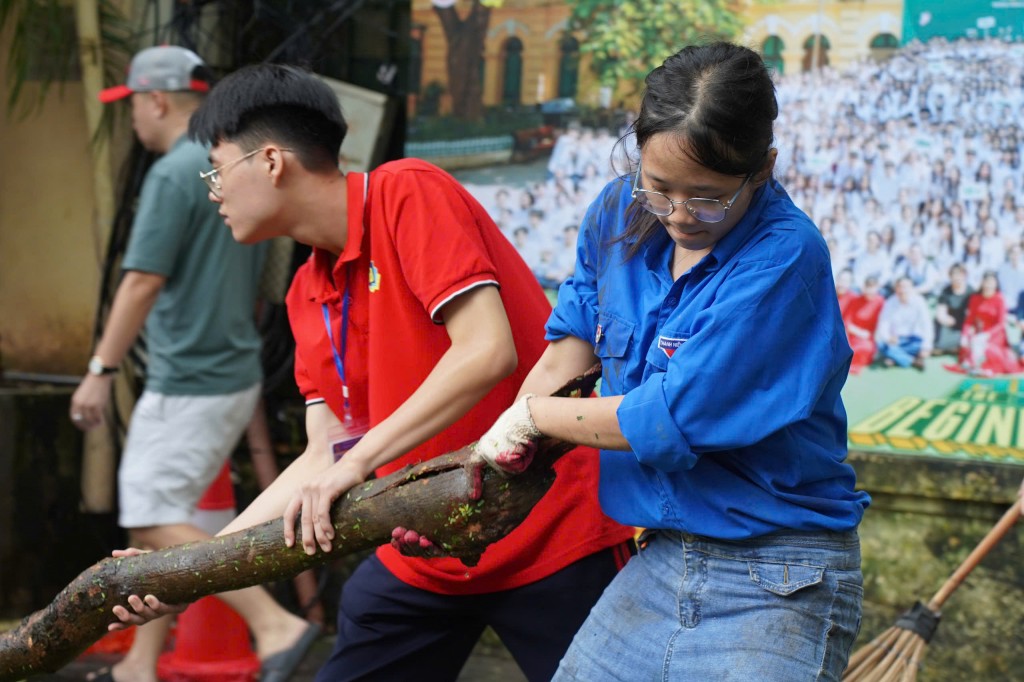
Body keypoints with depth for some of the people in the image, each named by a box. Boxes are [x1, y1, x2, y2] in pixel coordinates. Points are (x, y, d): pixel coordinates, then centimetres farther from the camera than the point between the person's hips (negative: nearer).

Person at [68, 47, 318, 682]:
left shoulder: (175, 173, -14)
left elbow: (143, 282, -19)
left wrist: (101, 369, -15)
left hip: (188, 384, -10)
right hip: (235, 374, 10)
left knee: (156, 522, -7)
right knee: (160, 516, 14)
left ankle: (275, 622, -13)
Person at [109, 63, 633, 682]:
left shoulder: (409, 194, -14)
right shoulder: (306, 296, 8)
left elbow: (488, 350, -24)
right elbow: (325, 458, 8)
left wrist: (358, 460, -22)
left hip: (551, 533, -7)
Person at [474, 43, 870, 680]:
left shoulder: (785, 258, -22)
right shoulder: (620, 214, 0)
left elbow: (670, 420, -22)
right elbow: (576, 334, 15)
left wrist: (532, 414, -8)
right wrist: (507, 436, -1)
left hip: (776, 582, -6)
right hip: (661, 559, 7)